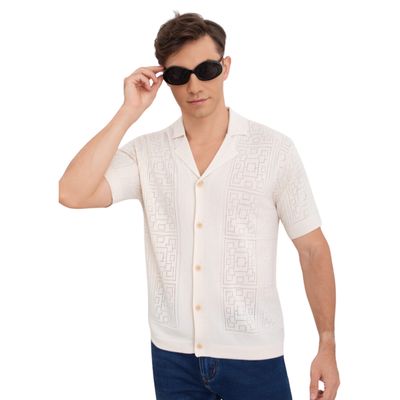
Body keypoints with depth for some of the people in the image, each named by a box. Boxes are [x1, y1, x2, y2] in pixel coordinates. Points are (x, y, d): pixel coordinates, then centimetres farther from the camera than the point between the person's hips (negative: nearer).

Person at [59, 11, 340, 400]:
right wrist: (129, 112, -15)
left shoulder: (274, 149, -7)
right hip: (172, 353, 2)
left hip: (254, 356, -2)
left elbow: (313, 250, -2)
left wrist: (327, 346, -2)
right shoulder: (145, 152, -2)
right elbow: (73, 194, -16)